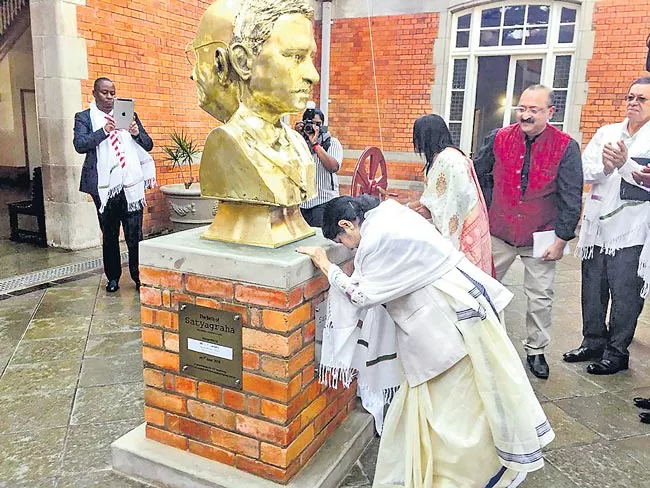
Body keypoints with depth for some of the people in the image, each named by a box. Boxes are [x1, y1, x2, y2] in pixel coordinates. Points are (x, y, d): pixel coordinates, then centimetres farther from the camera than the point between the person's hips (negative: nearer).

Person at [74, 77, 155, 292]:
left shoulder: (129, 114, 12)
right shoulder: (84, 118, 7)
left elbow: (148, 145, 11)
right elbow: (79, 144, -9)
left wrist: (137, 133, -10)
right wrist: (103, 132, -24)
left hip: (131, 183, 1)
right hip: (104, 185, 0)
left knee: (135, 235, -1)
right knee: (109, 235, 10)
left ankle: (139, 277, 7)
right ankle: (113, 277, 21)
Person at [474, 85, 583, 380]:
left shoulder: (566, 147, -10)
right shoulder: (499, 139, -4)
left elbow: (571, 198, -7)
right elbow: (478, 174, 10)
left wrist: (562, 239, -8)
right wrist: (486, 210, 8)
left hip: (541, 237, -1)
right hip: (499, 233, 2)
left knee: (541, 298, 7)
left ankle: (536, 351, 26)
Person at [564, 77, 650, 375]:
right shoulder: (606, 133, 10)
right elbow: (583, 171, 0)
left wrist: (625, 163, -29)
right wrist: (605, 166, -19)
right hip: (595, 228, 5)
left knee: (625, 297, 3)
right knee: (592, 292, 14)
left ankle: (617, 352, 19)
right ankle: (593, 343, 30)